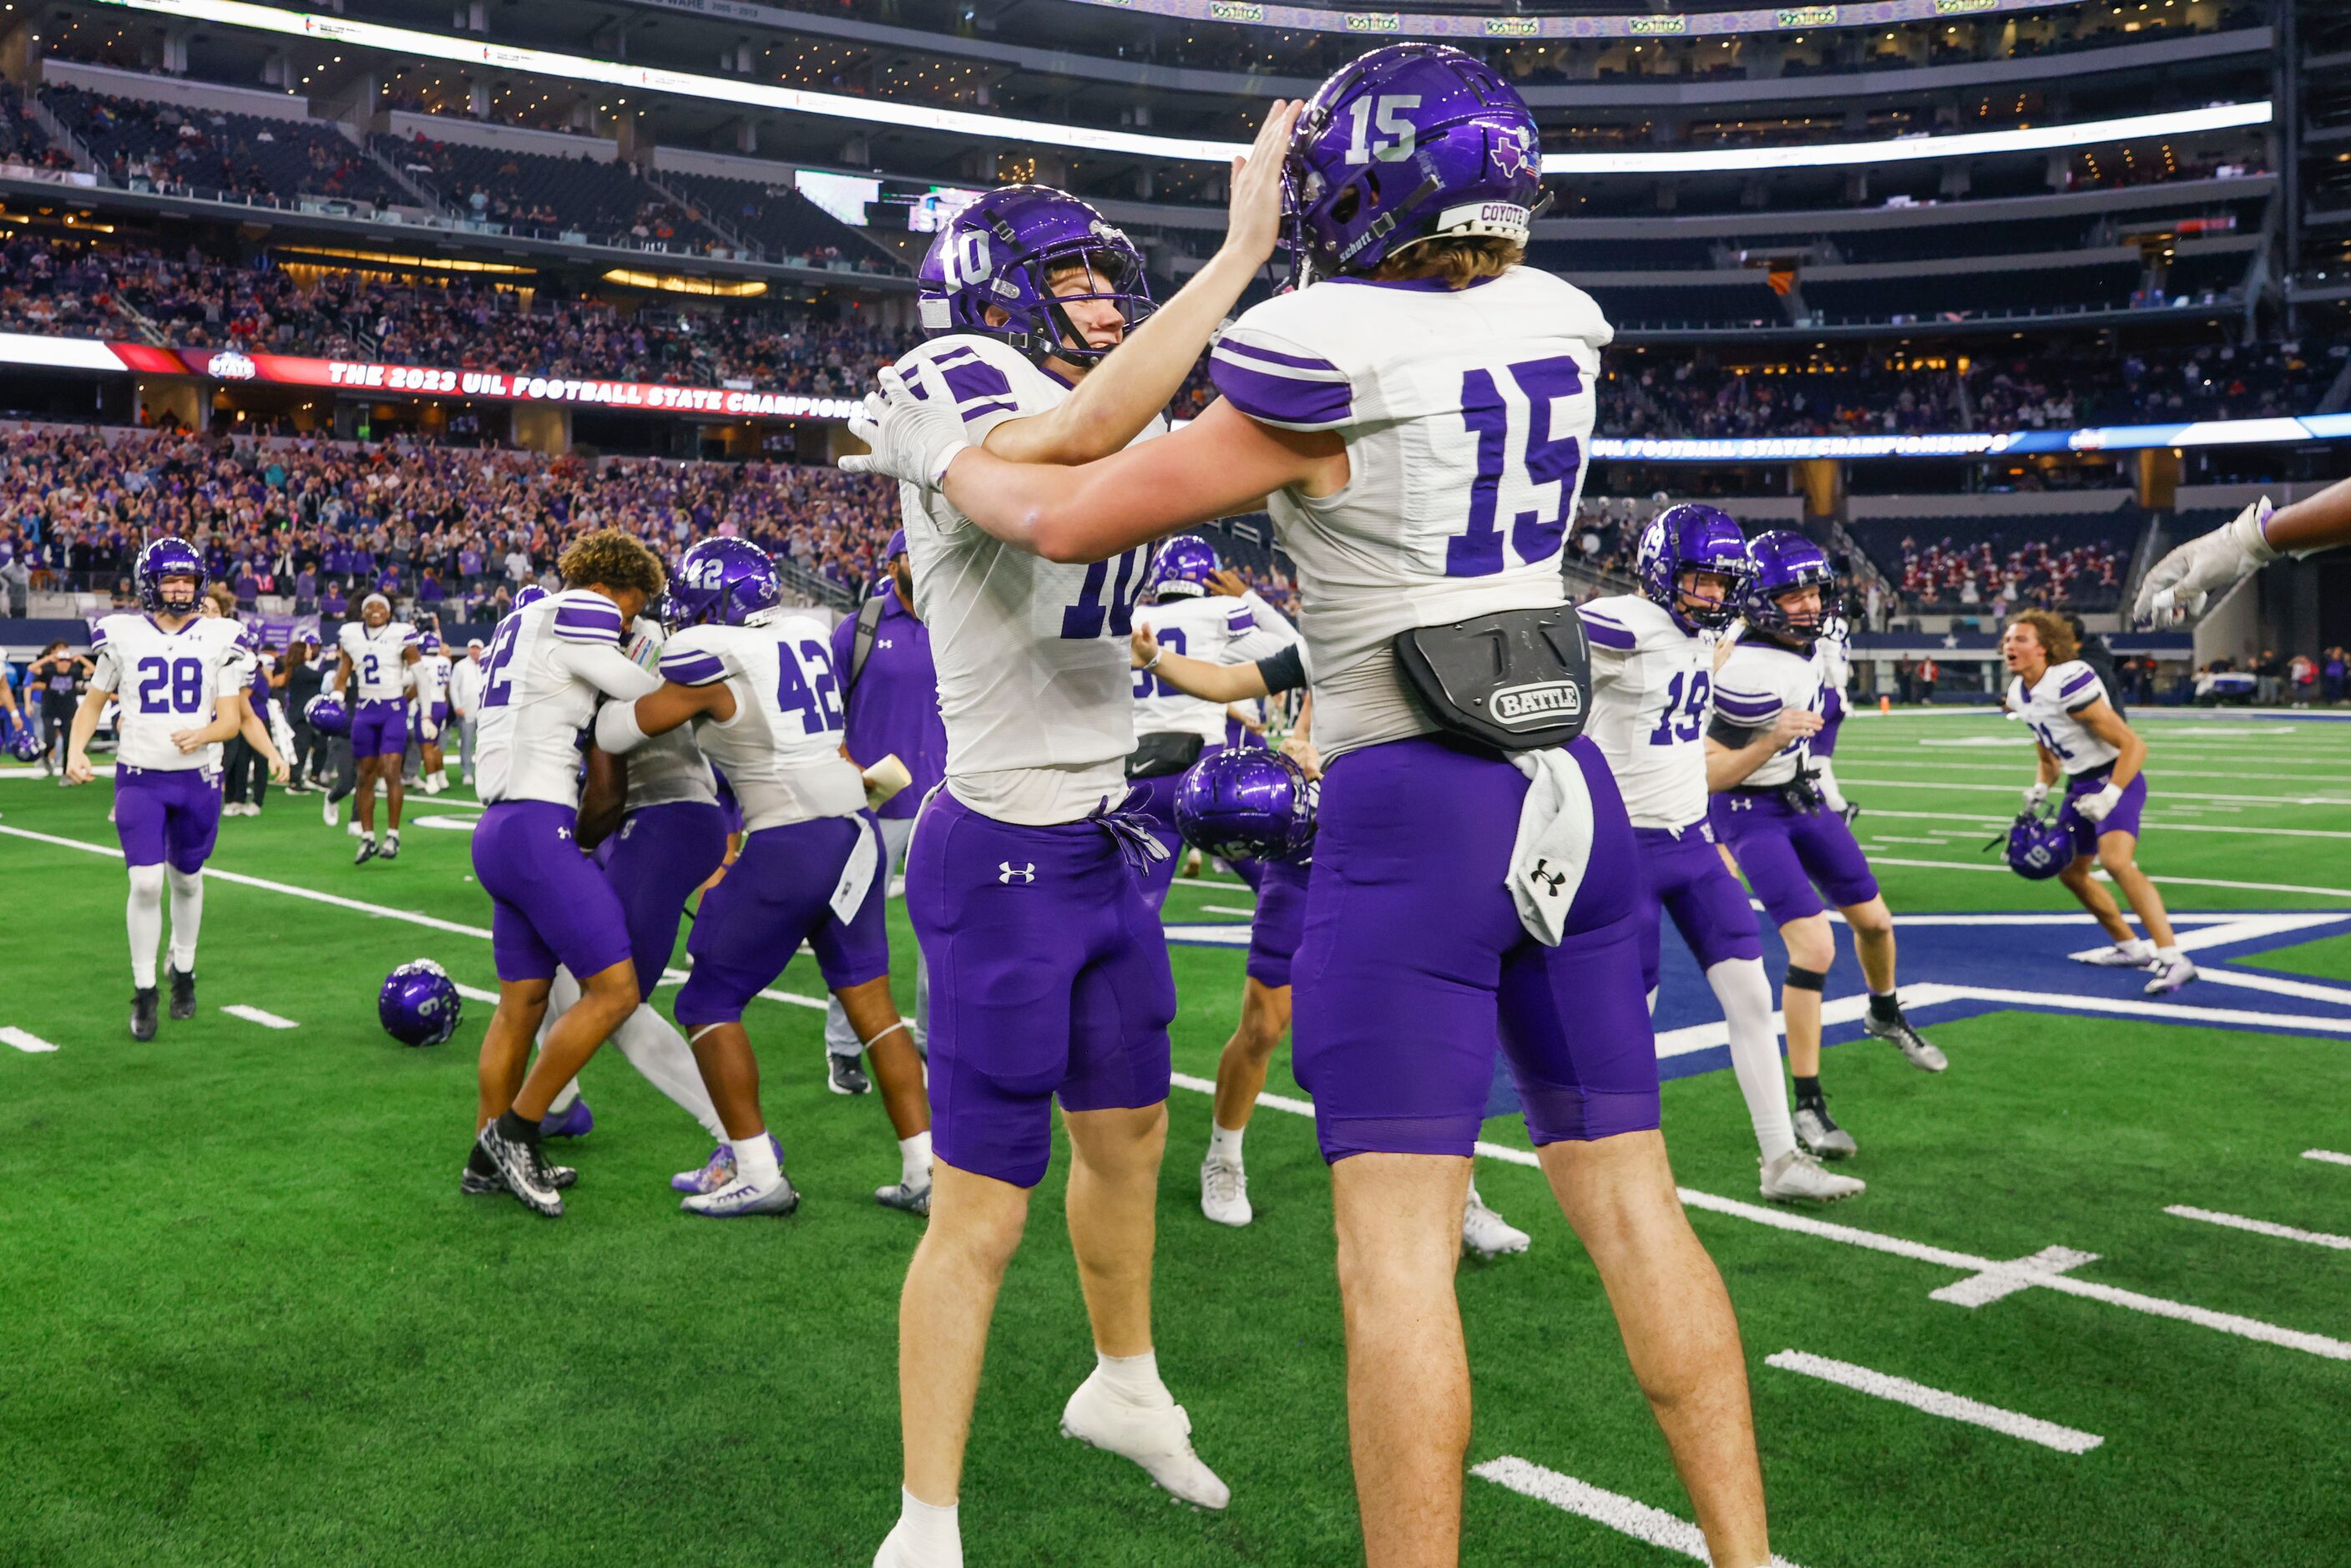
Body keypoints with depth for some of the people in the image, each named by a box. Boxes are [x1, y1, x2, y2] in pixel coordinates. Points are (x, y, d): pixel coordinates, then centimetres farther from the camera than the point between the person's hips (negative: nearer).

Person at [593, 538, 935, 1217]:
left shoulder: (709, 665, -9)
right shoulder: (805, 634, 8)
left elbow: (618, 734, 3)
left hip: (788, 848, -7)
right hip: (856, 831, 7)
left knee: (709, 1004, 8)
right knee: (871, 1003, 11)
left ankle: (760, 1176, 8)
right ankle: (927, 1173, 10)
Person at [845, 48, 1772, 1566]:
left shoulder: (1320, 370, -10)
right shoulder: (1553, 330, 7)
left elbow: (1074, 522, -2)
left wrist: (934, 450, 15)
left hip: (1414, 812, -7)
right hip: (1572, 789, 7)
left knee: (1398, 1246, -1)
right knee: (1632, 1201, 13)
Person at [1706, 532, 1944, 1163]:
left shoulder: (1798, 642, -5)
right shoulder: (1754, 672, -30)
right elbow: (1711, 775, -25)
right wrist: (1773, 740, -37)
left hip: (1802, 798, 9)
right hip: (1752, 813, -9)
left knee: (1873, 920, 19)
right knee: (1814, 949, -17)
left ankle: (1887, 1016, 51)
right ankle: (1809, 1109, -7)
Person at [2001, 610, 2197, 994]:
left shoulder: (2070, 684, -24)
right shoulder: (2018, 695, 3)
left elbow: (2133, 745, -23)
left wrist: (2109, 796, -31)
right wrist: (2040, 788, 1)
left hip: (2116, 778, -10)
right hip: (2080, 786, 10)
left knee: (2116, 860, -30)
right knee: (2070, 872, 17)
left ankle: (2173, 958, -29)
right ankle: (2130, 948, 35)